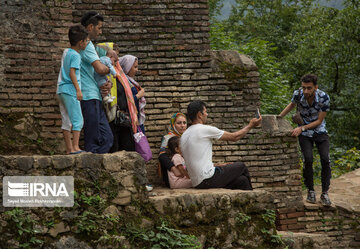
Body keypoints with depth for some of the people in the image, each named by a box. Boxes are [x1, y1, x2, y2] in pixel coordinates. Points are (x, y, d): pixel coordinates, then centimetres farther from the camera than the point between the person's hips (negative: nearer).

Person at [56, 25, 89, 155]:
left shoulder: (66, 52, 15)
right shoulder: (76, 55, -11)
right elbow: (72, 72, -19)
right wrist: (78, 90, -20)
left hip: (61, 90, 9)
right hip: (70, 90, -9)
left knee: (66, 121, 8)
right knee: (78, 120, -5)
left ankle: (69, 148, 9)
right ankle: (75, 147, -9)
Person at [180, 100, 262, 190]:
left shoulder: (184, 136, 15)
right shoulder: (204, 129, -10)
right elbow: (234, 137, -1)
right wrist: (250, 125, 14)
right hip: (208, 179, -8)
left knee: (242, 180, 15)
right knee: (241, 166, 14)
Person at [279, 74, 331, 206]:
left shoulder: (324, 98, -24)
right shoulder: (298, 94, -18)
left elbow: (319, 121, -16)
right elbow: (292, 104, 8)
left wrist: (301, 128, -24)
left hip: (319, 130, 0)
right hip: (304, 133, 0)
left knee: (325, 159, -15)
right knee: (308, 159, -18)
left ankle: (325, 193, -4)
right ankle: (310, 191, -2)